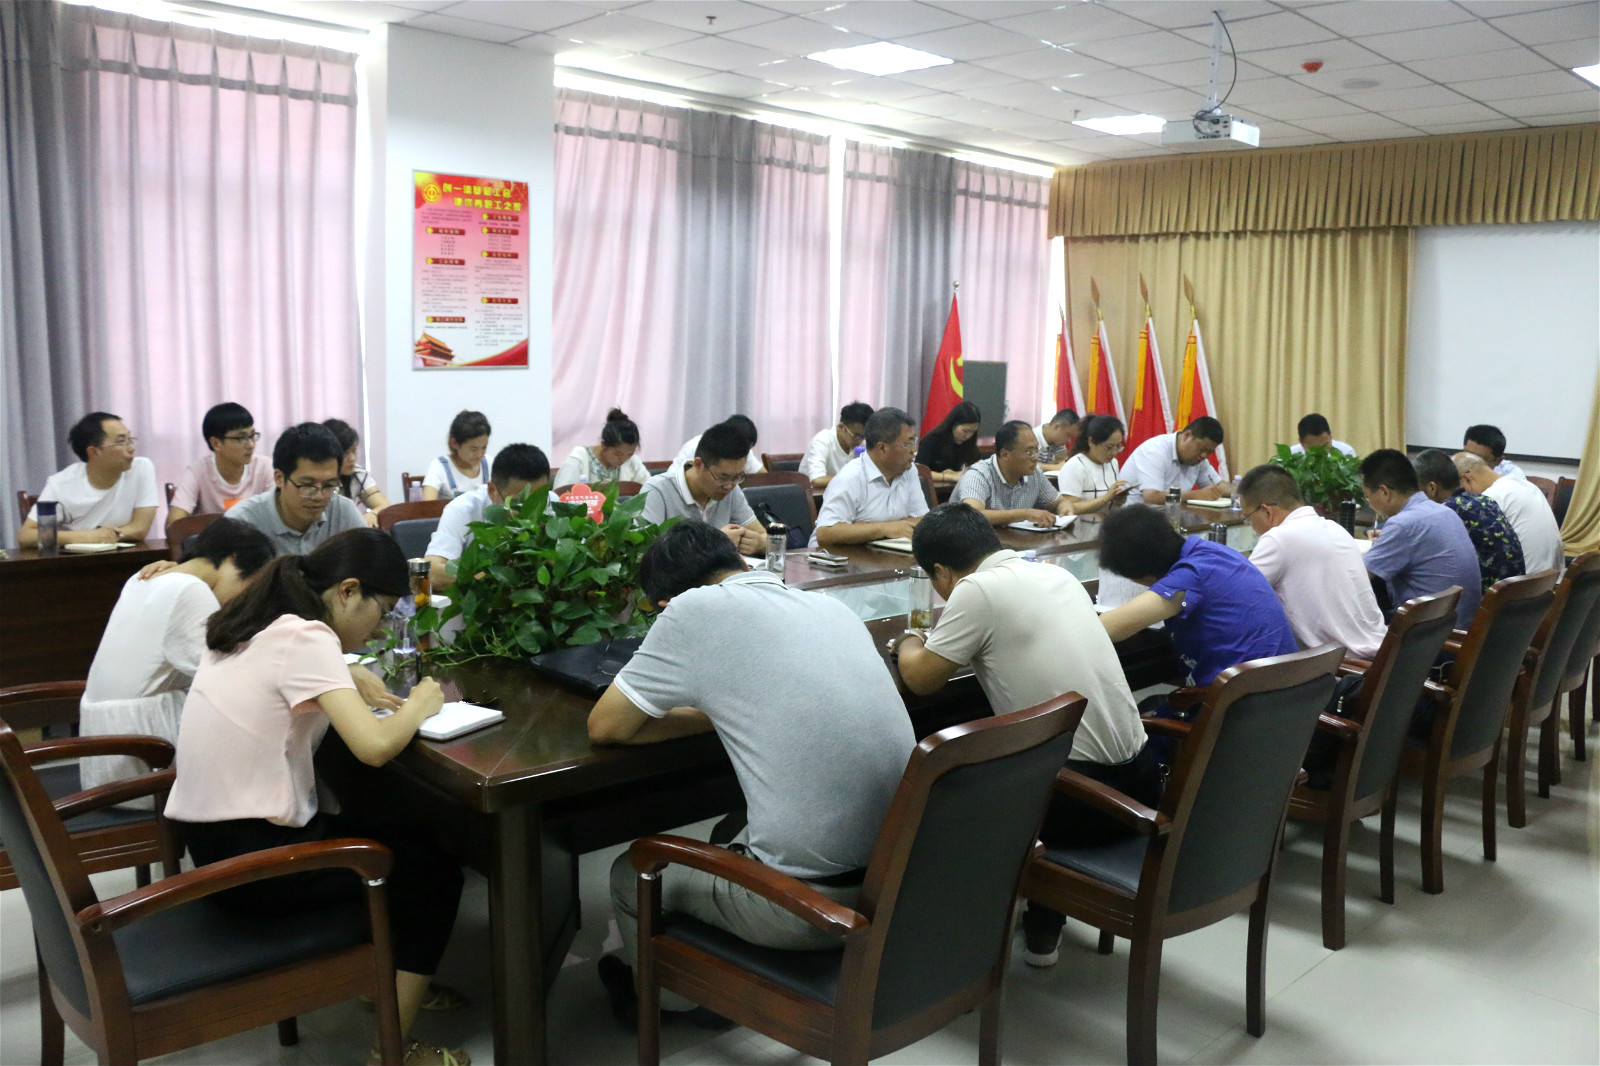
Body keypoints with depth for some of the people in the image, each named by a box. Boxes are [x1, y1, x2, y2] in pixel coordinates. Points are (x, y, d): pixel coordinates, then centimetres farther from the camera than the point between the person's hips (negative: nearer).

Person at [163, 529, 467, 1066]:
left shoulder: (259, 627, 6)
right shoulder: (307, 638, -21)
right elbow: (375, 746, -30)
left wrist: (355, 688, 6)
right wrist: (418, 707, -11)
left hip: (209, 837, 9)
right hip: (252, 857, -9)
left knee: (400, 836, 24)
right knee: (434, 869, 8)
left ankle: (386, 979, 38)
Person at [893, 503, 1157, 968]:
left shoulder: (978, 590, -11)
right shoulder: (1057, 574, 11)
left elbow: (920, 679, -4)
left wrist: (909, 644, 16)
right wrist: (945, 641, 28)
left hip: (1079, 800, -7)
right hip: (1139, 785, 8)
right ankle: (1042, 929, 41)